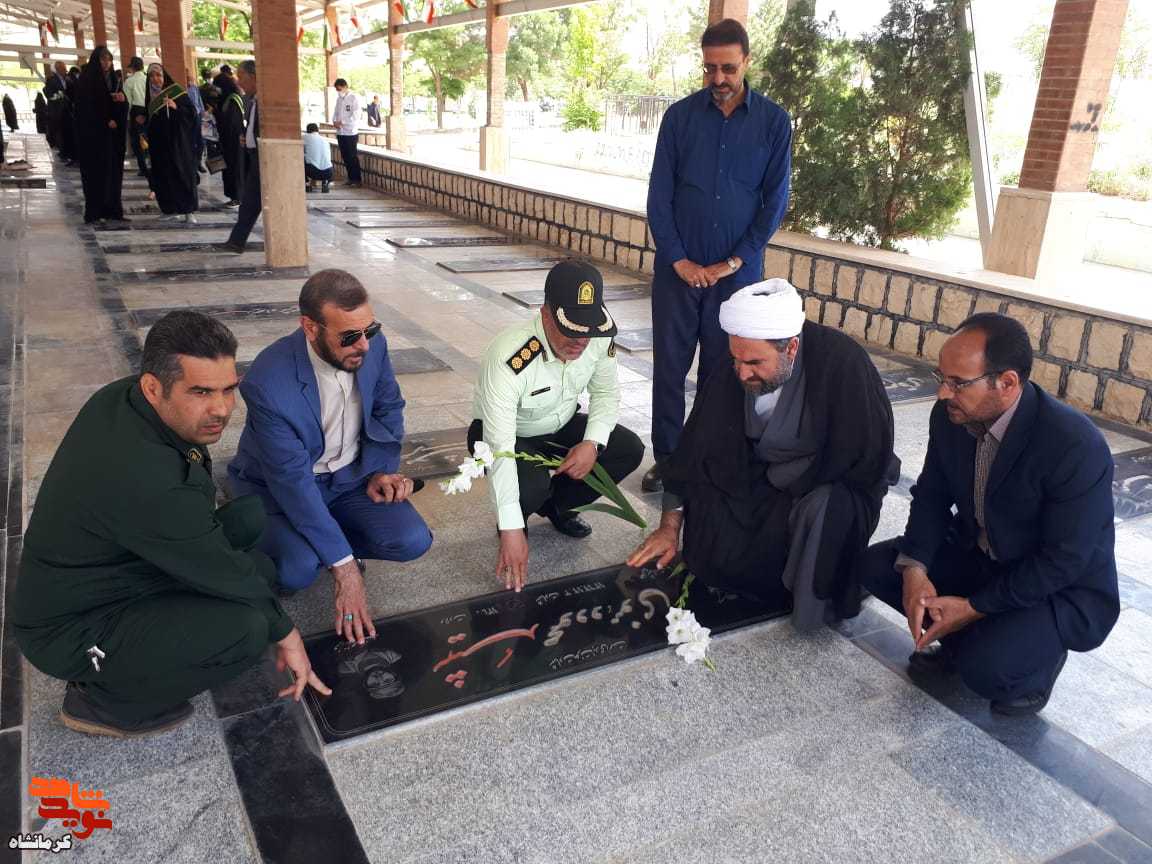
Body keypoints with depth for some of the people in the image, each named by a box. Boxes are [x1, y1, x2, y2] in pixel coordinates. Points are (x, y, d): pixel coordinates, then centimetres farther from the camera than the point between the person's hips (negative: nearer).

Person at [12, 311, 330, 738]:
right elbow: (225, 574, -23)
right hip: (73, 632, -9)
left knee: (248, 514, 1)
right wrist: (283, 632, -8)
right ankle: (105, 701, -3)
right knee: (246, 628, -28)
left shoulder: (121, 396, -11)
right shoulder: (148, 482, -36)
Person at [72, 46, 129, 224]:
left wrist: (123, 99, -10)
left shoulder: (113, 79, 13)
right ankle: (94, 211, -7)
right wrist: (105, 121, -13)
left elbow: (123, 107, 12)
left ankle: (112, 208, 7)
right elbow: (85, 106, -9)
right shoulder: (87, 79, -5)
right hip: (94, 131, -6)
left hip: (113, 131, 6)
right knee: (96, 170, -7)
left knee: (113, 169, 3)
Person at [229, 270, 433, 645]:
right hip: (280, 485, -4)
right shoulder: (268, 382, -31)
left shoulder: (372, 345, -16)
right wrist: (344, 567, -30)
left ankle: (326, 537, 7)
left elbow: (388, 408, 6)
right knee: (297, 570, -29)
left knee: (412, 541, -17)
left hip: (350, 475, 4)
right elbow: (293, 480, -29)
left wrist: (382, 469, -9)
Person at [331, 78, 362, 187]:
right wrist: (334, 121, -5)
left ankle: (356, 179, 4)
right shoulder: (339, 99, 13)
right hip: (340, 133, 7)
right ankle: (350, 178, 17)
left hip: (351, 133, -7)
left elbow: (355, 116, -15)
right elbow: (335, 112, 17)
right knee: (345, 157, 9)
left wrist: (341, 122, -16)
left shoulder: (354, 98, -8)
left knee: (353, 157, -3)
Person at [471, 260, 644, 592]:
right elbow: (500, 448, -40)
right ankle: (512, 517, 4)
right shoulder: (510, 359, -39)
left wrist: (593, 443, -21)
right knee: (530, 487, -35)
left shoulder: (599, 340, -21)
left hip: (561, 426, 6)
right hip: (505, 432, -6)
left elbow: (606, 393, -1)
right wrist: (511, 530, -42)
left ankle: (555, 505, 11)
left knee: (629, 450, -9)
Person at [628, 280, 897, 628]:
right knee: (709, 559, -14)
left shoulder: (842, 362, -28)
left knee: (824, 511, -36)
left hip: (835, 486, -3)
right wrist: (669, 527, -3)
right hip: (763, 483, 4)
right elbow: (694, 447, -6)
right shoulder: (730, 375, -15)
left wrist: (782, 477, -19)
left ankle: (818, 602, -8)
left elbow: (868, 459, -25)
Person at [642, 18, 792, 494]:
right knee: (669, 367, 5)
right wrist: (678, 259, -9)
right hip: (678, 267, 1)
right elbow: (659, 194, 0)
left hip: (737, 271, -1)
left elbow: (775, 200, -1)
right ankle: (666, 457, 19)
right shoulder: (680, 116, 2)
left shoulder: (774, 121, 0)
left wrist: (733, 262, -8)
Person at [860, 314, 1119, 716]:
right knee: (878, 565, -7)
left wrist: (973, 607, -23)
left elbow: (1064, 561, -25)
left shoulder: (1076, 446, -31)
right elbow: (931, 496, -2)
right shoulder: (950, 415, -13)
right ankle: (966, 636, 13)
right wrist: (914, 568, -19)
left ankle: (1040, 655, 7)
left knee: (986, 669, -28)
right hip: (978, 555, 6)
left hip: (1063, 589, -6)